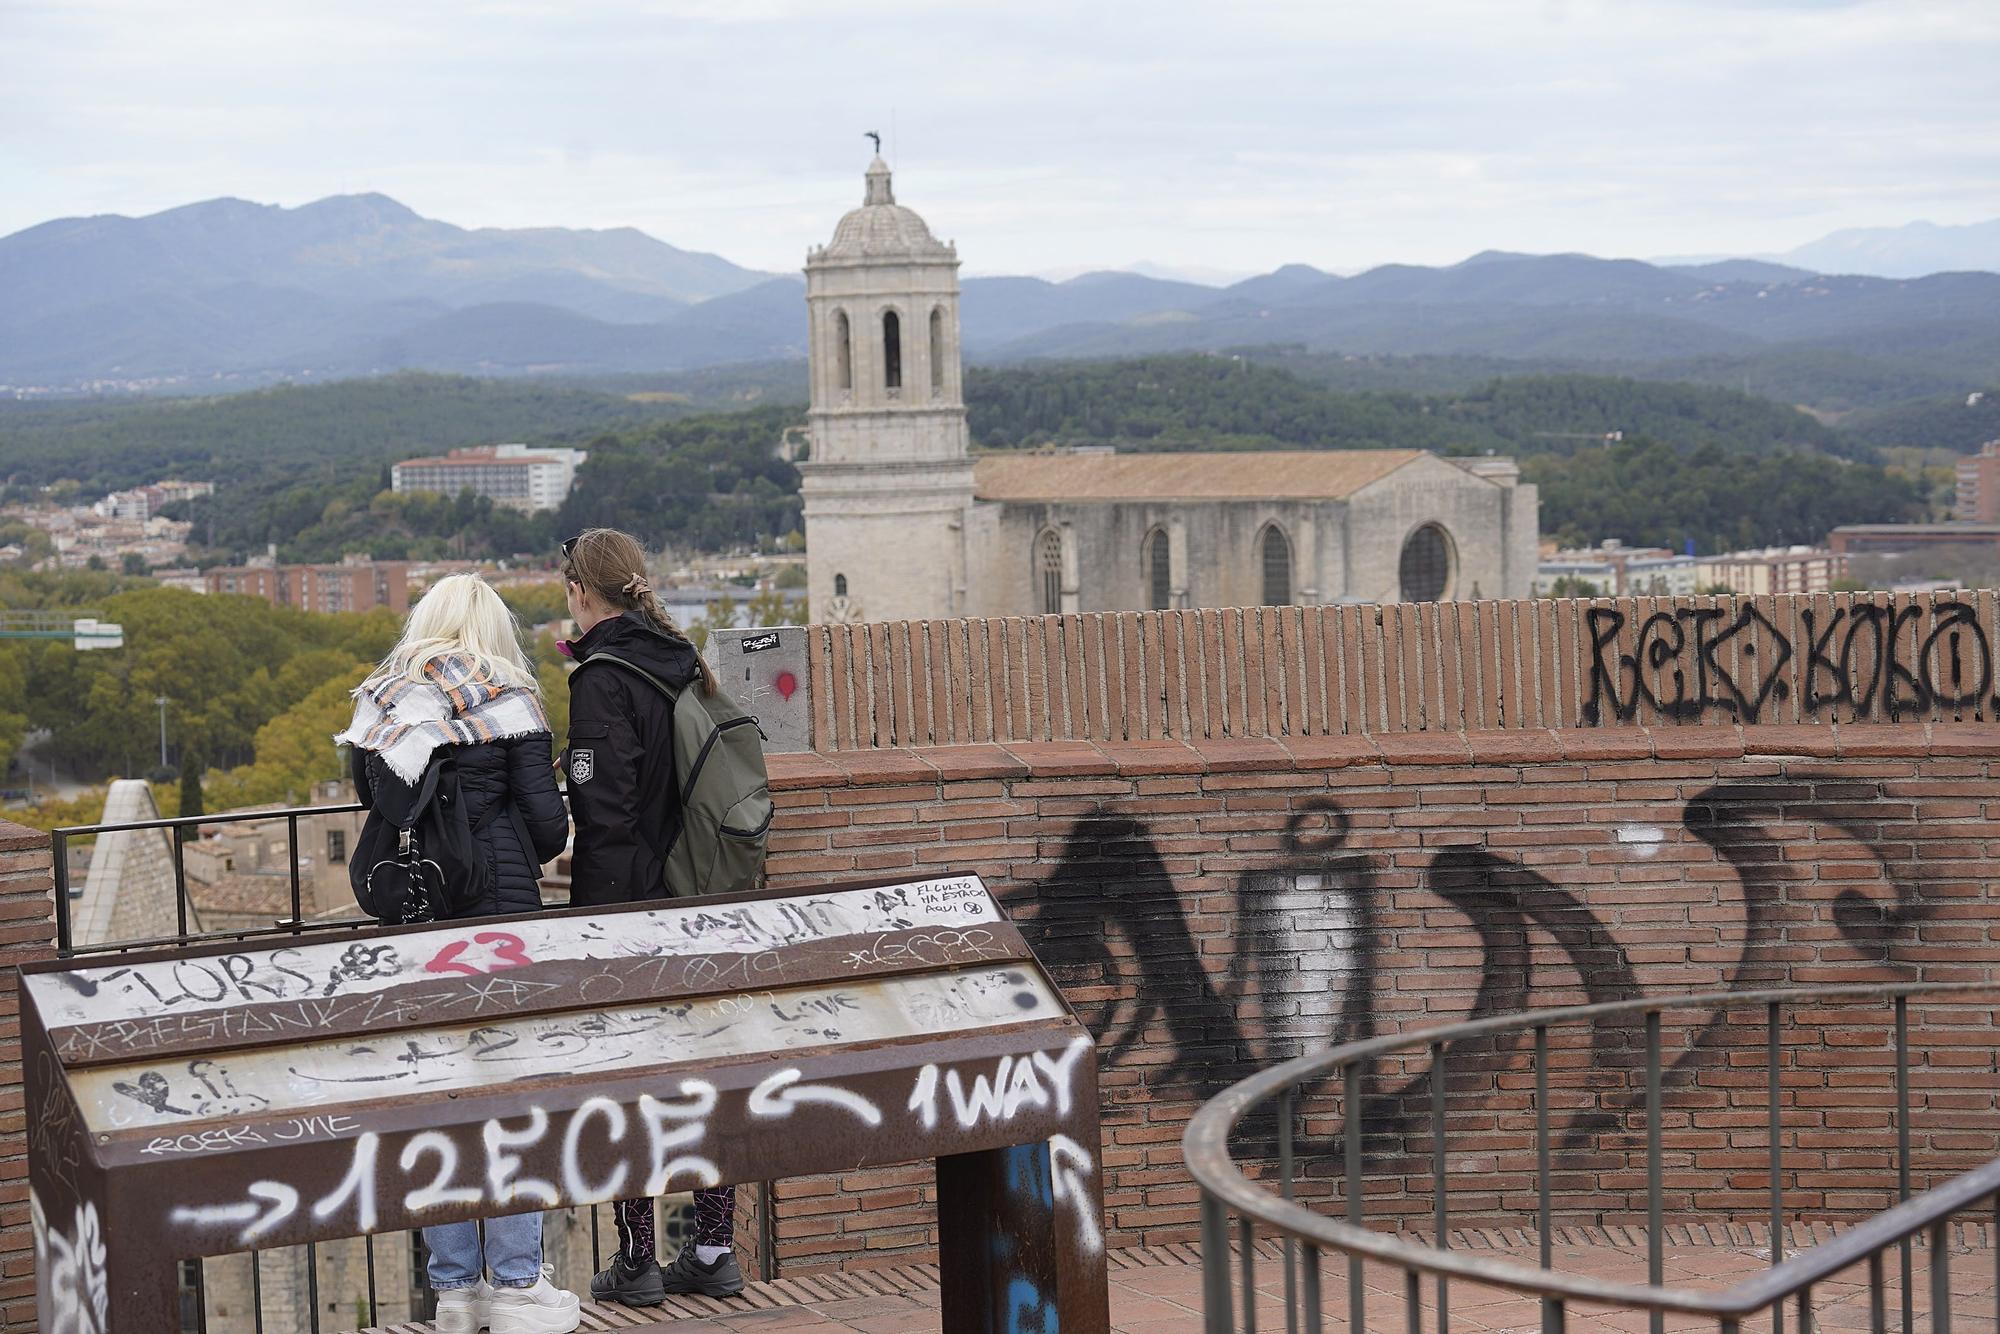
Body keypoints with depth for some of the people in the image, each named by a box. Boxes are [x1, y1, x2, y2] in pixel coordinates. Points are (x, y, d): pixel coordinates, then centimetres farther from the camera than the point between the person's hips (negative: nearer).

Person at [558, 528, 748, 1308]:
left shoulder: (603, 680, -13)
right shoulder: (684, 665, 10)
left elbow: (605, 817, -17)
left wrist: (594, 920, -15)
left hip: (633, 907, -7)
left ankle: (637, 1263, 5)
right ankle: (714, 1252, 15)